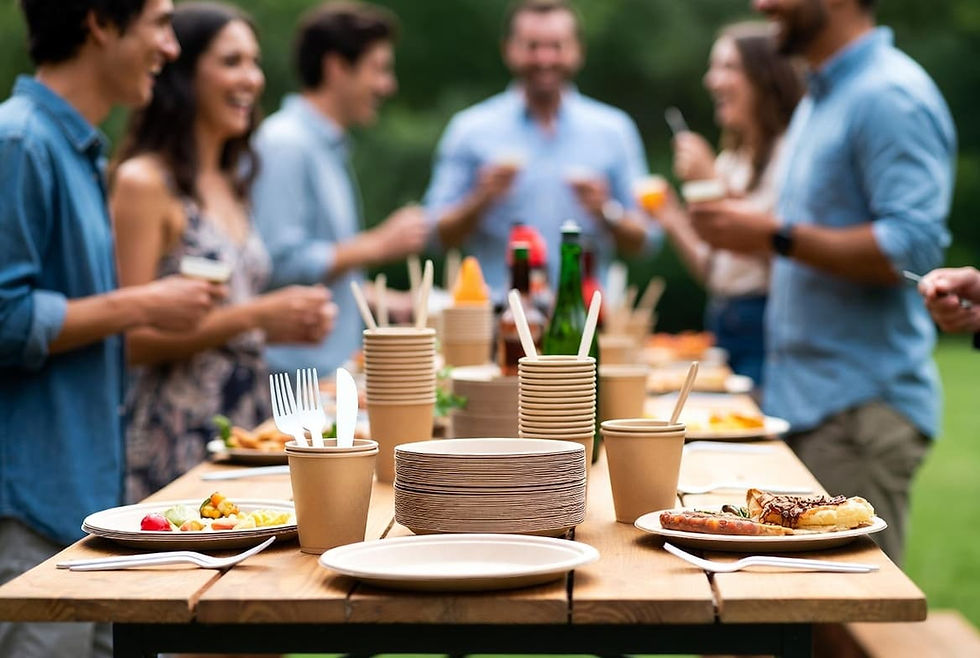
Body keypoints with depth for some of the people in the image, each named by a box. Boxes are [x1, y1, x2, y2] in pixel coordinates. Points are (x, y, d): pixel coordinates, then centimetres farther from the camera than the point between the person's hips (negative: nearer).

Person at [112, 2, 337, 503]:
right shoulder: (143, 183, -10)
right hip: (177, 442, -7)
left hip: (246, 425, 8)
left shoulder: (230, 185, 15)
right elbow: (131, 340, -16)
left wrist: (291, 323, 4)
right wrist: (255, 316, -18)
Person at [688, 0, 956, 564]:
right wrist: (747, 225, 12)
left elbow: (914, 247, -23)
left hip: (863, 408, -9)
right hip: (803, 400, 9)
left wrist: (776, 234, -20)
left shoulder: (891, 95, -13)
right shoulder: (819, 100, 19)